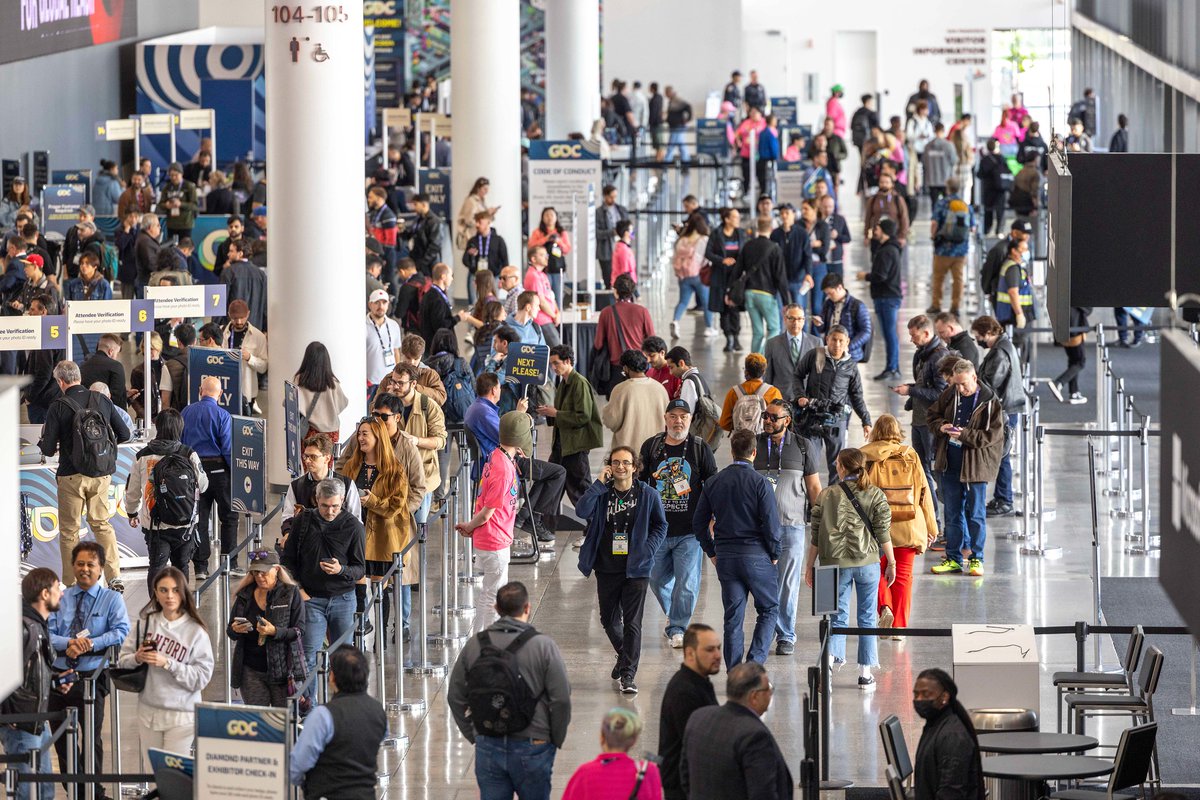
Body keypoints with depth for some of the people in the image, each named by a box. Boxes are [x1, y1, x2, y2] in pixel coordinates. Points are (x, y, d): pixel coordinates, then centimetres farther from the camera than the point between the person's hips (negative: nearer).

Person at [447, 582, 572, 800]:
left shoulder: (474, 645, 0)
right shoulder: (543, 646, -11)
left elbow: (455, 697, 7)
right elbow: (561, 700, -11)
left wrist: (472, 735, 17)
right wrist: (557, 740, 4)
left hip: (488, 747, 3)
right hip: (531, 747, -3)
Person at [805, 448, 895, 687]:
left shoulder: (826, 496, -1)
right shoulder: (876, 495, -1)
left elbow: (816, 536, 2)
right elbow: (883, 533, -2)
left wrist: (810, 565, 11)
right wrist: (891, 563, 7)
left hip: (835, 564, 0)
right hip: (867, 563, 0)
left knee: (838, 616, 9)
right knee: (867, 618, 9)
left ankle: (831, 655, -16)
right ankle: (865, 673, 11)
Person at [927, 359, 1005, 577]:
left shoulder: (990, 402, -11)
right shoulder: (950, 395, 4)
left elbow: (992, 435, -14)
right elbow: (932, 415, 15)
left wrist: (965, 434, -22)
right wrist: (941, 426, -7)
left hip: (975, 464, -5)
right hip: (949, 461, 5)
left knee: (976, 514, 2)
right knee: (952, 512, 11)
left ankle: (976, 558, 12)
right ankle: (953, 558, 18)